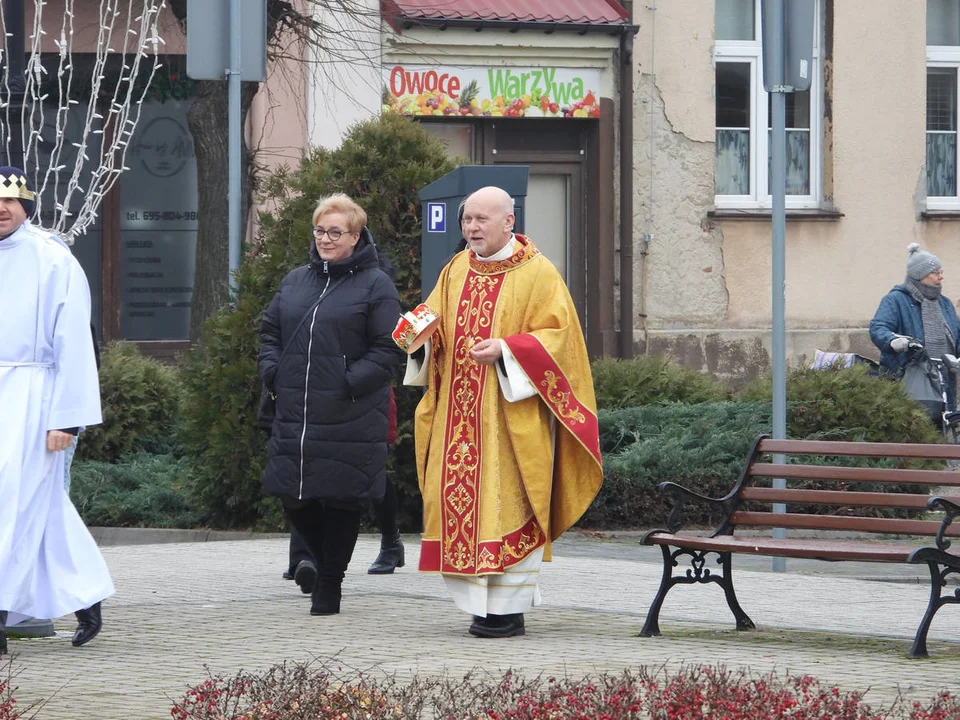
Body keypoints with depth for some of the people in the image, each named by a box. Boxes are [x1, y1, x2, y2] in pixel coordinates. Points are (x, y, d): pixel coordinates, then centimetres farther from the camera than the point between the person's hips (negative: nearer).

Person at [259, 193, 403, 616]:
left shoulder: (375, 286, -2)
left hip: (350, 419, -5)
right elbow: (270, 332, 22)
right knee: (293, 497, 5)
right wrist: (273, 374, 5)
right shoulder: (295, 281, 15)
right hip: (294, 414, 5)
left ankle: (329, 584, 11)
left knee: (342, 498, -1)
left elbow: (387, 351, -7)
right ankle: (323, 561, 29)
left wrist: (350, 383, -16)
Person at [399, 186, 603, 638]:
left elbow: (557, 335, -7)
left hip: (512, 410, -6)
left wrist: (504, 350, -19)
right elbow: (437, 322, 19)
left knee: (507, 504, -8)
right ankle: (483, 603, 9)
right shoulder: (456, 271, 14)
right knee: (462, 500, 1)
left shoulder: (537, 274, -3)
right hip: (460, 412, 6)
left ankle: (510, 608, -4)